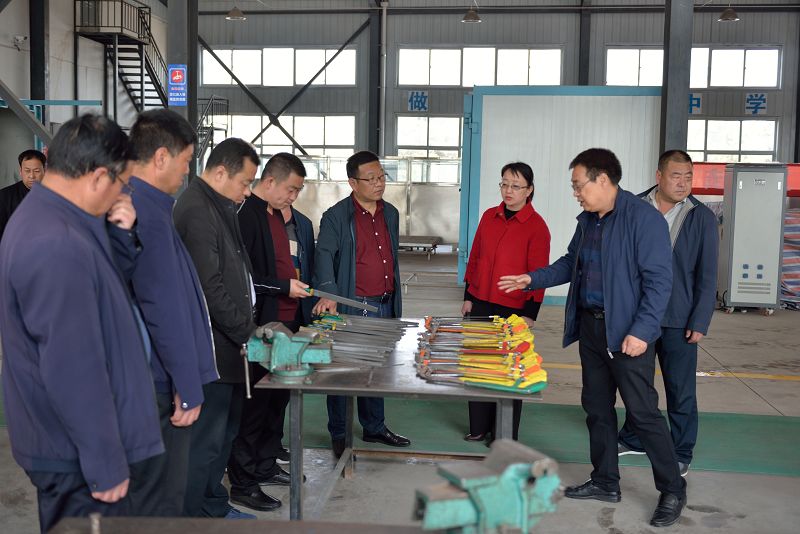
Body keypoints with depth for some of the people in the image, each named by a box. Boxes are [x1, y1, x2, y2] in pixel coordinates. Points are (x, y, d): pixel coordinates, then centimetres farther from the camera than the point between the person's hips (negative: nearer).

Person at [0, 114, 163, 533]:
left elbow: (96, 295, 16)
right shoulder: (57, 246, -27)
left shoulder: (41, 217, 6)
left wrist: (118, 235, -1)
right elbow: (74, 371, -27)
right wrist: (106, 464, -19)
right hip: (76, 457, -10)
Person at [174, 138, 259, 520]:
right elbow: (210, 288, -22)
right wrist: (248, 331, -14)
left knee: (224, 432, 20)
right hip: (210, 346, -11)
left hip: (226, 344, 11)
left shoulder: (218, 206, 15)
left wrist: (248, 327, 13)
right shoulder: (196, 209, -17)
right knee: (205, 439, -1)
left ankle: (214, 507, 34)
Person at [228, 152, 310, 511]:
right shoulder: (247, 215, -16)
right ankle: (242, 484, 10)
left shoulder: (276, 214, 15)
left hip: (284, 323, 10)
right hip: (261, 326, -10)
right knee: (254, 404, -1)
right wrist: (285, 287, -17)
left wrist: (301, 291, 14)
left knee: (277, 400, 17)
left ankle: (266, 467, 31)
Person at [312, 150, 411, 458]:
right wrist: (328, 293, -36)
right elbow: (324, 255, -20)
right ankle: (338, 435, 17)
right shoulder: (336, 217, -9)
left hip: (384, 306, 6)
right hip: (351, 306, -6)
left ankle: (374, 428, 32)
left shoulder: (391, 214, 12)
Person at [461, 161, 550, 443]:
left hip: (513, 309, -5)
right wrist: (468, 296, 10)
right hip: (480, 304, 5)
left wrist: (530, 314, -10)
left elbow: (538, 273, -9)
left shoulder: (536, 226, -8)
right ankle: (479, 427, 26)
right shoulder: (489, 216, 6)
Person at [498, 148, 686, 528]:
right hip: (590, 327, 8)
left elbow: (659, 280, -19)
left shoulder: (643, 219, -16)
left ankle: (672, 490, 15)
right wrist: (532, 279, 12)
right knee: (597, 407, 15)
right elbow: (570, 264, 22)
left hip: (628, 334, -8)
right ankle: (605, 482, 29)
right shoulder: (587, 221, 9)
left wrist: (641, 331, -24)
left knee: (643, 413, -1)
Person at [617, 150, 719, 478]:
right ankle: (634, 441, 34)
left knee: (680, 390, 6)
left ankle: (681, 455, 21)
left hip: (678, 321, -2)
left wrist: (699, 323, -7)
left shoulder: (702, 218, -4)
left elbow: (707, 276, -3)